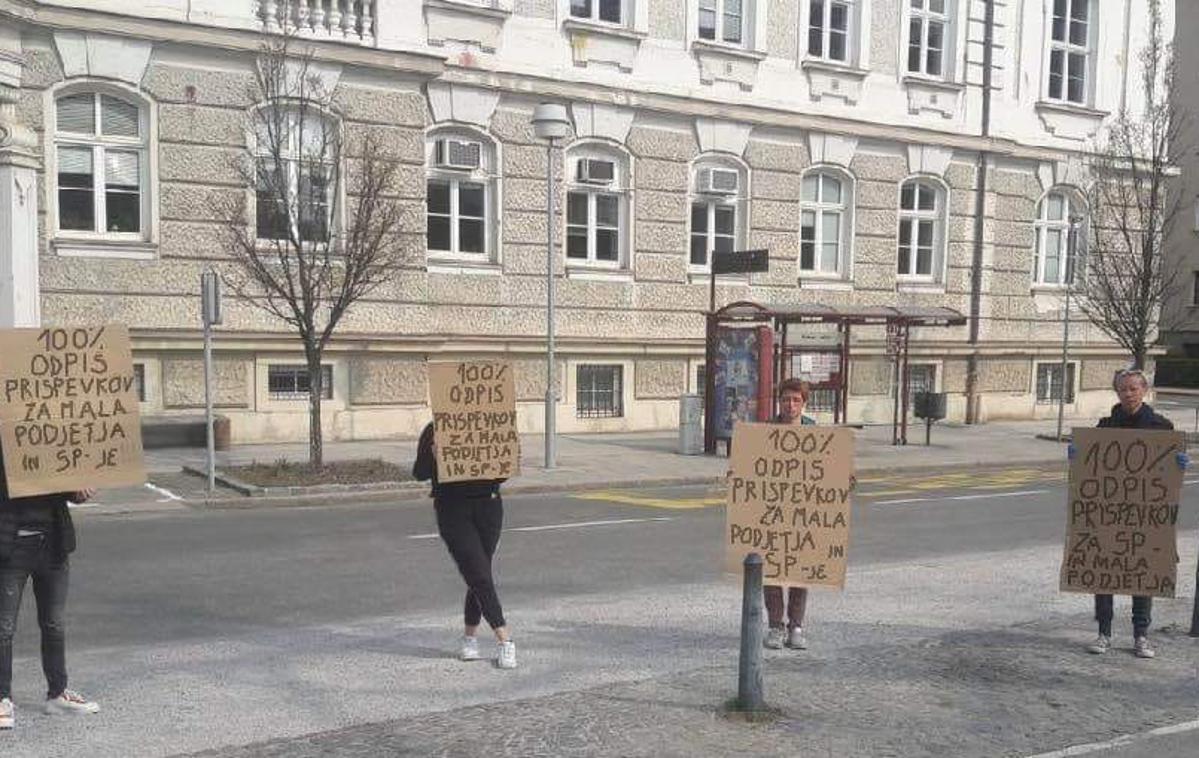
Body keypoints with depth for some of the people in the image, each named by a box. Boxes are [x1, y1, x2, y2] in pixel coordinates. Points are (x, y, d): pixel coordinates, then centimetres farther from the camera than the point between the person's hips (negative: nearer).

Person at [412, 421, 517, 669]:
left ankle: (470, 637, 26)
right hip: (452, 508, -3)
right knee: (480, 575, -8)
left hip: (487, 505, 3)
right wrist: (434, 456, -21)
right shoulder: (434, 431, -1)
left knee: (479, 576, 8)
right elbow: (419, 473, -2)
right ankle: (504, 640, -3)